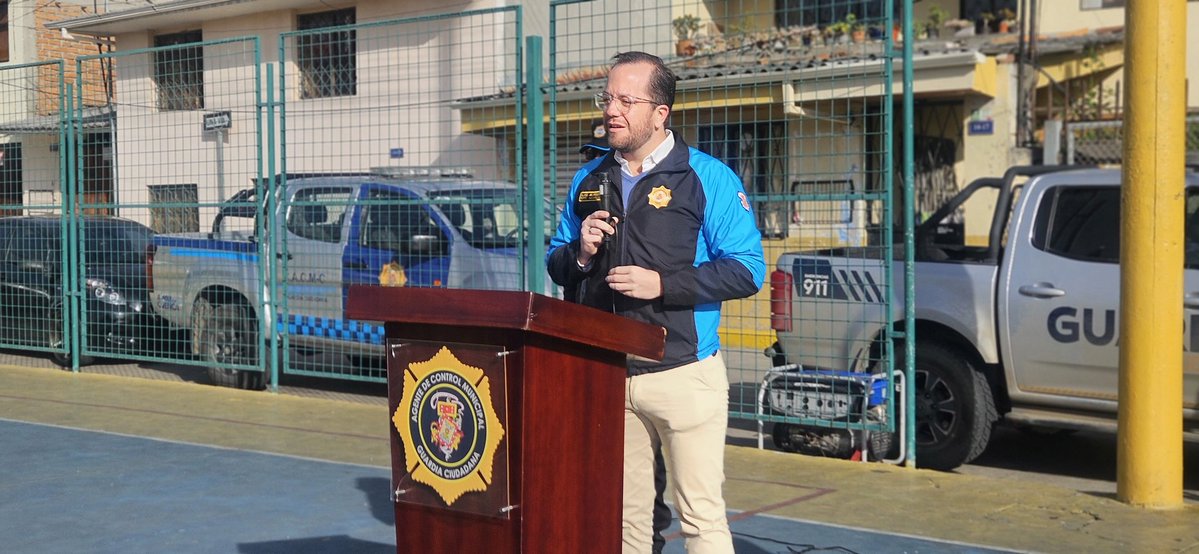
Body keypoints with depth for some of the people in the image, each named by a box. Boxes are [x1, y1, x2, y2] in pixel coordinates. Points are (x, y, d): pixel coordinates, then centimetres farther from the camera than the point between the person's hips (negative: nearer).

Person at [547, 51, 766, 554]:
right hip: (605, 378, 5)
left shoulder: (708, 178, -3)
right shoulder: (588, 180, 13)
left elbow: (747, 270, -8)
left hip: (684, 375, -4)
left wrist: (663, 284, -17)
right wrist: (580, 254, -4)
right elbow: (555, 264, 20)